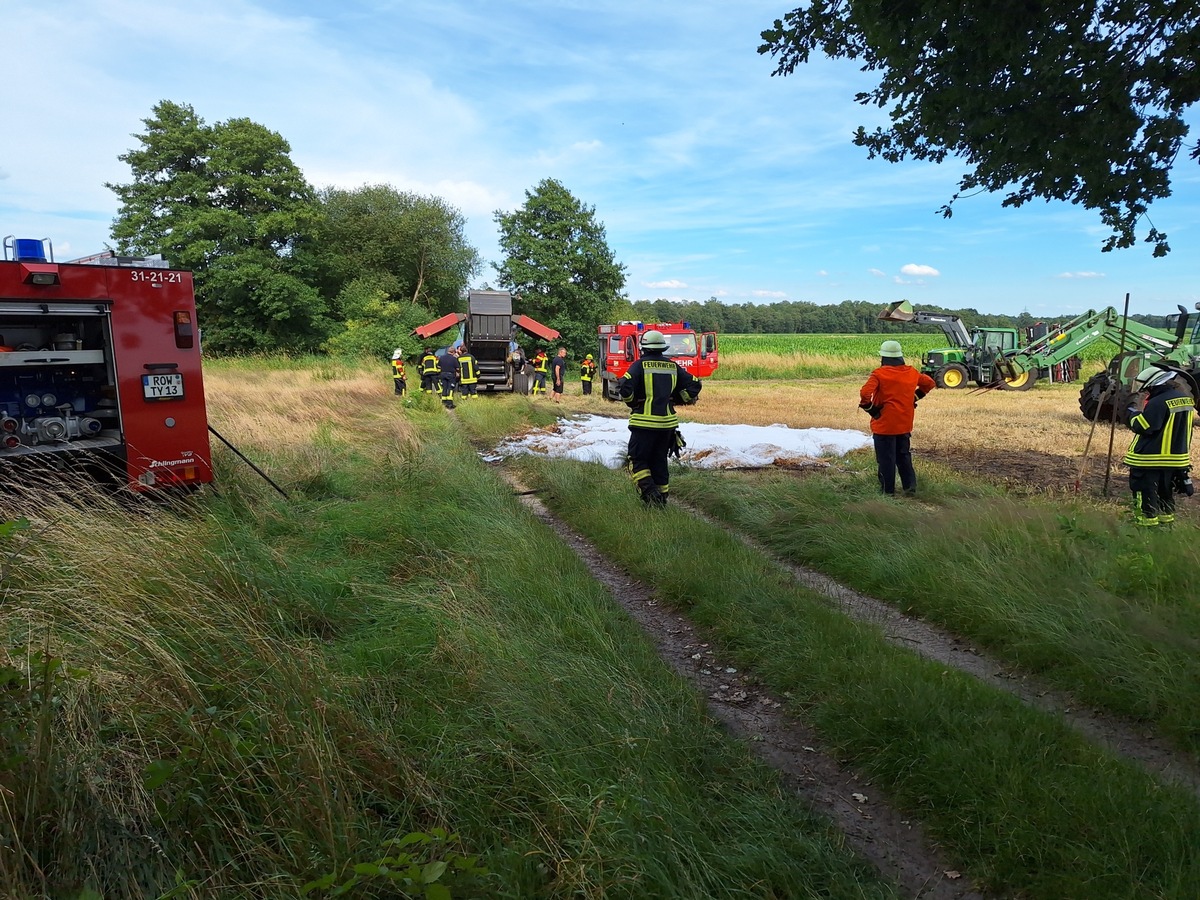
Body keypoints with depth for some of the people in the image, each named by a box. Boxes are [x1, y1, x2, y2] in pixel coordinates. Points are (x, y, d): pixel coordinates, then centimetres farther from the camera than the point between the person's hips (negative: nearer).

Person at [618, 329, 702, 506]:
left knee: (638, 460, 4)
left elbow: (626, 386, -20)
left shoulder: (640, 365, -6)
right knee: (659, 460, 16)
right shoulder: (672, 367, 9)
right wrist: (675, 400, 15)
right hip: (667, 421, 5)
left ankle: (649, 492, -15)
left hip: (644, 421, -5)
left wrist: (632, 403, -2)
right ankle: (662, 497, 20)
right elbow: (695, 385, 8)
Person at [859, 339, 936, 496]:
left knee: (886, 459, 4)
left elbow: (865, 393, -27)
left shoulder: (879, 374, -15)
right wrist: (915, 397, 18)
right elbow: (929, 383, 19)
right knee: (904, 456, 19)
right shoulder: (911, 372, 4)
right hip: (905, 424, 5)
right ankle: (910, 485, 16)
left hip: (884, 425, -5)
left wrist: (869, 408, -12)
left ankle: (888, 490, 10)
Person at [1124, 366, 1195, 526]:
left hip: (1150, 460, -9)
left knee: (1146, 494, 0)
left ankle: (1148, 522, 2)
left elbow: (1141, 427, -21)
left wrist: (1133, 412, -6)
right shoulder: (1187, 399, 6)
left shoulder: (1158, 403, -22)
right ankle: (1166, 521, 29)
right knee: (1166, 492, 21)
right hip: (1177, 457, 9)